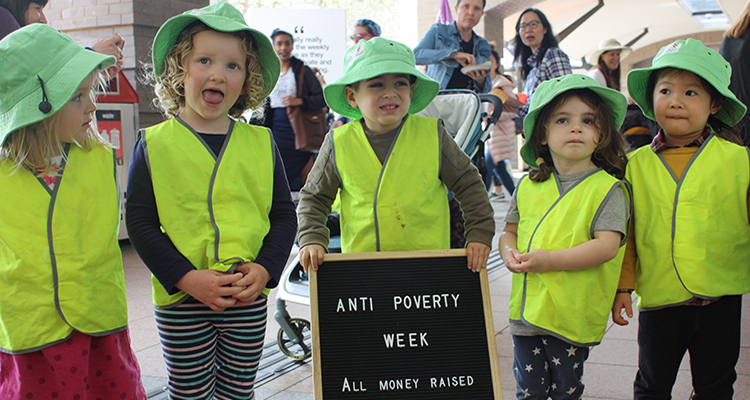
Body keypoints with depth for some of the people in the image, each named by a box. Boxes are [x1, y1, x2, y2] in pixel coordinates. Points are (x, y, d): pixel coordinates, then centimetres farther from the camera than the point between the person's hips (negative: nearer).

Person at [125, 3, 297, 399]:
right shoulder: (154, 144, -4)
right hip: (180, 299, -2)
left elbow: (284, 215, 6)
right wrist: (187, 278, -16)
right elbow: (140, 222, -6)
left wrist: (265, 269, -10)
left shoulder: (261, 143, 4)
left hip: (249, 298, 2)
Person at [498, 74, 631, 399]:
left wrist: (550, 260, -23)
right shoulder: (528, 186, 8)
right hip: (526, 309, 4)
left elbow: (607, 246, -16)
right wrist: (510, 252, -7)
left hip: (572, 316, -3)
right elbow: (509, 232, 16)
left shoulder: (608, 188, -6)